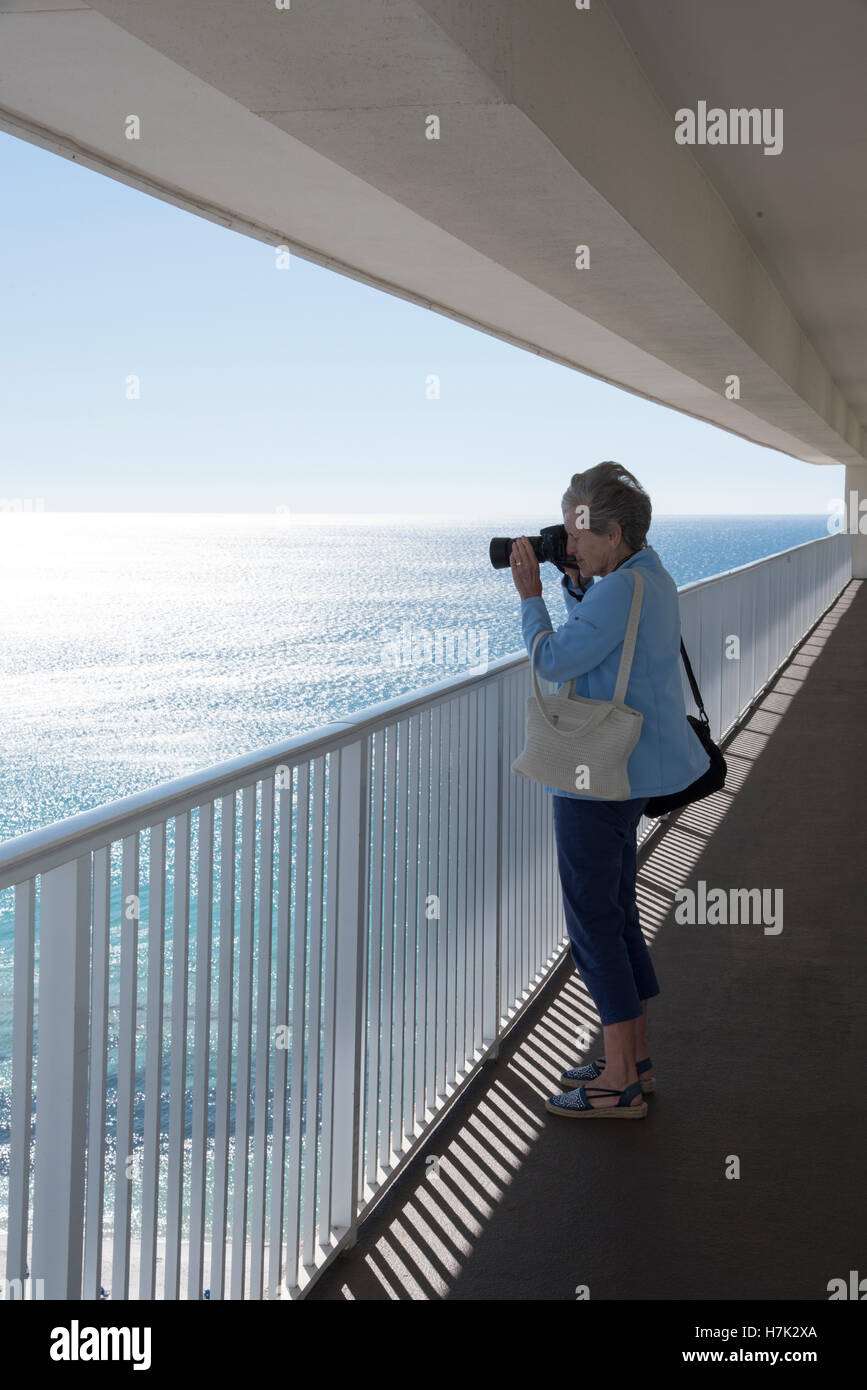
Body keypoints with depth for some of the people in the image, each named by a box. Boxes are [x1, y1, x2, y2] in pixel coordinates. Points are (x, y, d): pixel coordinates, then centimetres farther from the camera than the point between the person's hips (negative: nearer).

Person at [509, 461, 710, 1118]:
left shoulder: (622, 588, -21)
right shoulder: (654, 579, 10)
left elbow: (555, 659, -22)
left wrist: (530, 594, -10)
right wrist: (576, 582, 10)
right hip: (630, 772, 11)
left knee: (594, 922, -3)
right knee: (618, 915, 18)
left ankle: (620, 1085, 3)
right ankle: (635, 1058, 27)